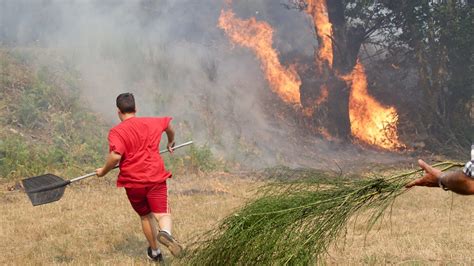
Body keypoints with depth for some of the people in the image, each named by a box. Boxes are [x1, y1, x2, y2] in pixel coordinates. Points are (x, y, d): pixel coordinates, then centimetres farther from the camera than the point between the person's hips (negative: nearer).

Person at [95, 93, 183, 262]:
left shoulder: (117, 132, -6)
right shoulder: (152, 123, 9)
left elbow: (115, 156, -21)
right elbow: (169, 125, 31)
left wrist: (103, 171, -3)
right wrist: (170, 143, 51)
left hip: (132, 182, -1)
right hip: (156, 178, 1)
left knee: (145, 217, 20)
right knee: (162, 214, -5)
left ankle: (155, 253, 33)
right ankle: (165, 232, -40)